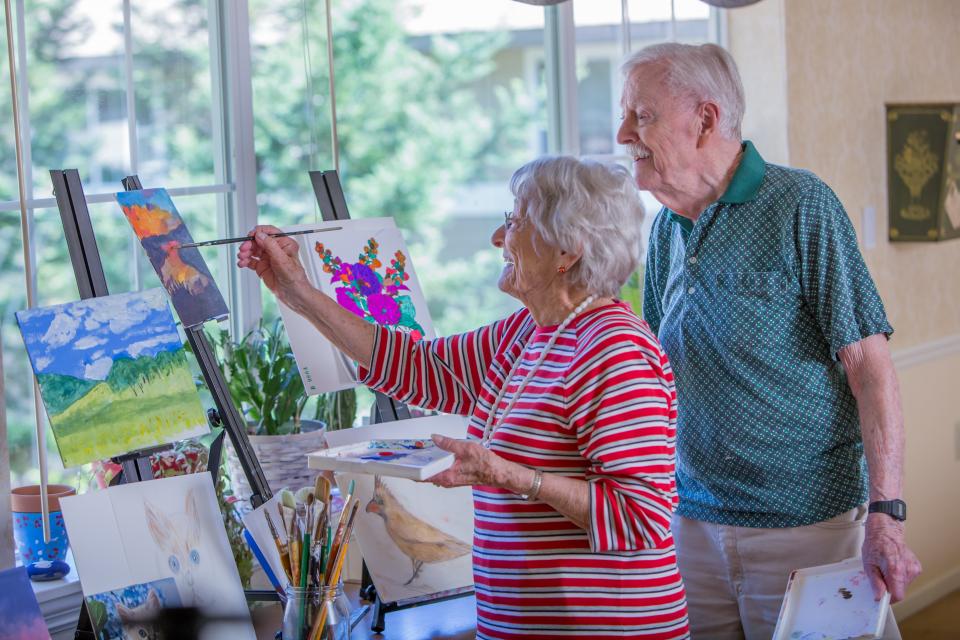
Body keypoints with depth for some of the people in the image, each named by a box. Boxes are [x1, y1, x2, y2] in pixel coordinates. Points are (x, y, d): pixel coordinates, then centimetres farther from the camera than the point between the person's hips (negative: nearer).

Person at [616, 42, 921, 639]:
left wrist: (885, 517, -19)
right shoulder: (666, 231, 9)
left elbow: (869, 366, -13)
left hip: (806, 527, -6)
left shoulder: (800, 206, -10)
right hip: (693, 526, 6)